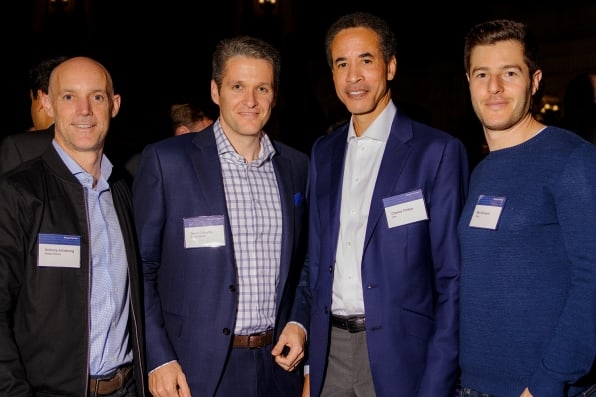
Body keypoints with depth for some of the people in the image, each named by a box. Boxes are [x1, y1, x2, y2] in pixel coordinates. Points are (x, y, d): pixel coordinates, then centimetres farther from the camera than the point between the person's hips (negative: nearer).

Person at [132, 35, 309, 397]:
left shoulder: (296, 166, 5)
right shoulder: (166, 160, -8)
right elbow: (140, 267, -6)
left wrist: (299, 326, 2)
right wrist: (158, 358, -10)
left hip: (277, 366, 4)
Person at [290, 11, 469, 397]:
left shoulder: (439, 151, -8)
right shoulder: (323, 151, 8)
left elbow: (452, 276, -8)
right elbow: (314, 261, 12)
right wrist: (306, 360, 8)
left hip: (399, 354, -4)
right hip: (329, 351, 5)